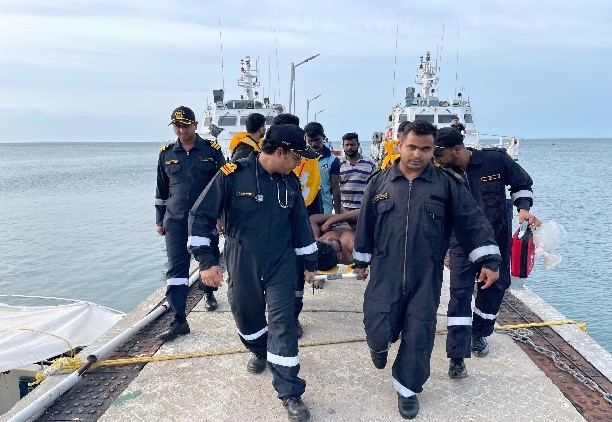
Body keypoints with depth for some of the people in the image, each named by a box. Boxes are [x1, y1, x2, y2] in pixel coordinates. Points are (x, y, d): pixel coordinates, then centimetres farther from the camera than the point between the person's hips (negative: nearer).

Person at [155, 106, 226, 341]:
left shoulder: (212, 150, -1)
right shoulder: (166, 154, 6)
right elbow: (161, 190, 13)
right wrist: (159, 220, 13)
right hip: (176, 221, 1)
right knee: (176, 268, -4)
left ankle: (209, 294, 43)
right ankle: (179, 320, 0)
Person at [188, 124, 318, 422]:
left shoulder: (290, 181, -1)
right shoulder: (232, 175, -16)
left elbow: (300, 223, 9)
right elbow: (201, 215, -14)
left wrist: (310, 262, 14)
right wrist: (207, 260, -21)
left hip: (280, 266, 2)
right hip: (241, 268, -1)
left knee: (282, 324, -3)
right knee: (247, 316, 17)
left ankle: (289, 393, 9)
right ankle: (260, 352, 51)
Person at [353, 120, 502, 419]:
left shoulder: (447, 183, -1)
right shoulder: (379, 182, 3)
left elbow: (472, 222, -1)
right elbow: (365, 224, 10)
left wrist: (488, 260, -6)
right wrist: (361, 261, 14)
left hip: (426, 277, 0)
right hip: (385, 273, 1)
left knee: (419, 335, 6)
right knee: (378, 328, -1)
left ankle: (407, 388, 28)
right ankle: (380, 344, 38)